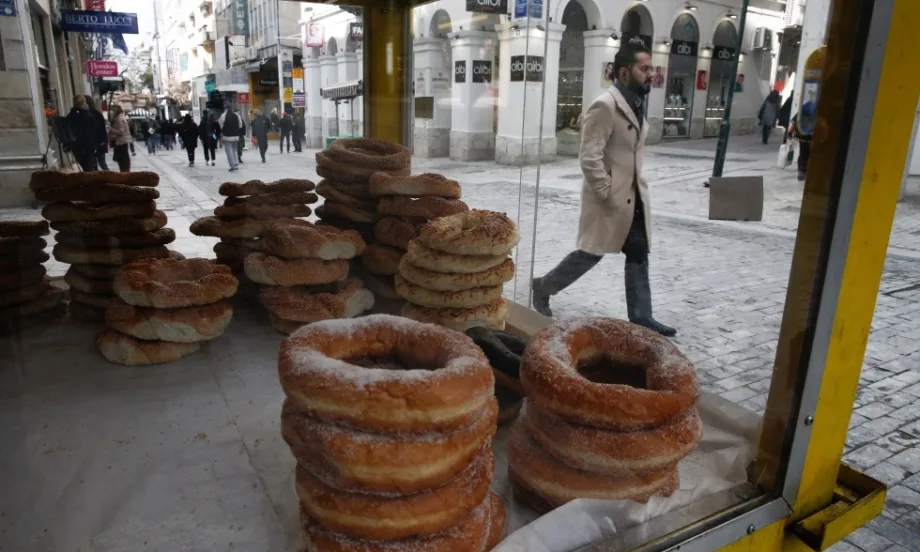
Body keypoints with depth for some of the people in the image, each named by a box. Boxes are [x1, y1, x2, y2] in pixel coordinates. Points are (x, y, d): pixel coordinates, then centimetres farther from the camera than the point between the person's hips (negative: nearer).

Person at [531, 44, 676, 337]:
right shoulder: (605, 106, -17)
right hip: (609, 197, -8)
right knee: (591, 253, 3)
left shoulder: (636, 105, 12)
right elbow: (589, 157, -23)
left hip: (633, 195, 9)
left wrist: (638, 188, 12)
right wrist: (608, 195, -22)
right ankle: (543, 287, 23)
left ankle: (640, 317, 16)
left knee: (639, 255, 8)